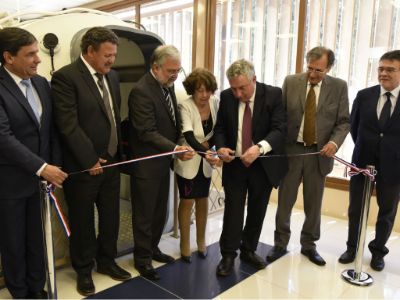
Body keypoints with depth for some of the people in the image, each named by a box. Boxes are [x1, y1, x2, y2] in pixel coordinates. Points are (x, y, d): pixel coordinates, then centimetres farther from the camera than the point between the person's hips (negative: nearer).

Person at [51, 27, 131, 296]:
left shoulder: (112, 76, 9)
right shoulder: (65, 77, -14)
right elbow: (68, 125, -19)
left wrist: (118, 151, 9)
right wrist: (90, 160, -17)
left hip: (111, 162, 7)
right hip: (83, 166, -6)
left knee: (111, 217, 17)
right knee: (83, 221, 12)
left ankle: (106, 260, 39)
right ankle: (84, 270, 33)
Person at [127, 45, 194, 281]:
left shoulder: (167, 85, 6)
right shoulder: (141, 91, -20)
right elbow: (147, 132, -25)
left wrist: (175, 148, 4)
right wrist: (175, 149, -33)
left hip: (163, 161, 8)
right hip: (146, 164, -8)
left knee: (160, 211, 19)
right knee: (144, 214, 8)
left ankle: (152, 248, 38)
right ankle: (142, 258, 26)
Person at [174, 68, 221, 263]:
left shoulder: (215, 102, -7)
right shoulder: (185, 106, -22)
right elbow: (189, 136, -35)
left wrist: (210, 143, -15)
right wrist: (205, 154, -50)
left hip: (206, 160, 5)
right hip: (188, 160, -4)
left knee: (203, 200, 14)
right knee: (187, 201, 3)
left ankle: (201, 240, 31)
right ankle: (185, 244, 21)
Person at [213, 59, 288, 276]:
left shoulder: (273, 94, -11)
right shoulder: (226, 96, -3)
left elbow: (280, 128, -18)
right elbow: (220, 128, 5)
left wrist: (259, 147, -35)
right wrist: (221, 147, -16)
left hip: (263, 164, 0)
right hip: (234, 163, 1)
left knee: (257, 211, 13)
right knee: (233, 211, 2)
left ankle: (249, 250, 32)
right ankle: (228, 255, 18)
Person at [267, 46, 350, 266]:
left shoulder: (339, 87, 0)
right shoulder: (291, 82, -1)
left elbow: (344, 121, 1)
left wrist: (335, 142, -17)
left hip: (319, 153, 1)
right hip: (291, 150, 0)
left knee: (313, 203, 12)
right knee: (285, 201, 8)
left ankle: (309, 245, 32)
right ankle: (280, 243, 26)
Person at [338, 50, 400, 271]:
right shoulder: (364, 95, -2)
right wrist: (364, 149, 9)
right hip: (362, 162, 1)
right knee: (356, 209, 13)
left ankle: (378, 251, 37)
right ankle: (352, 247, 33)